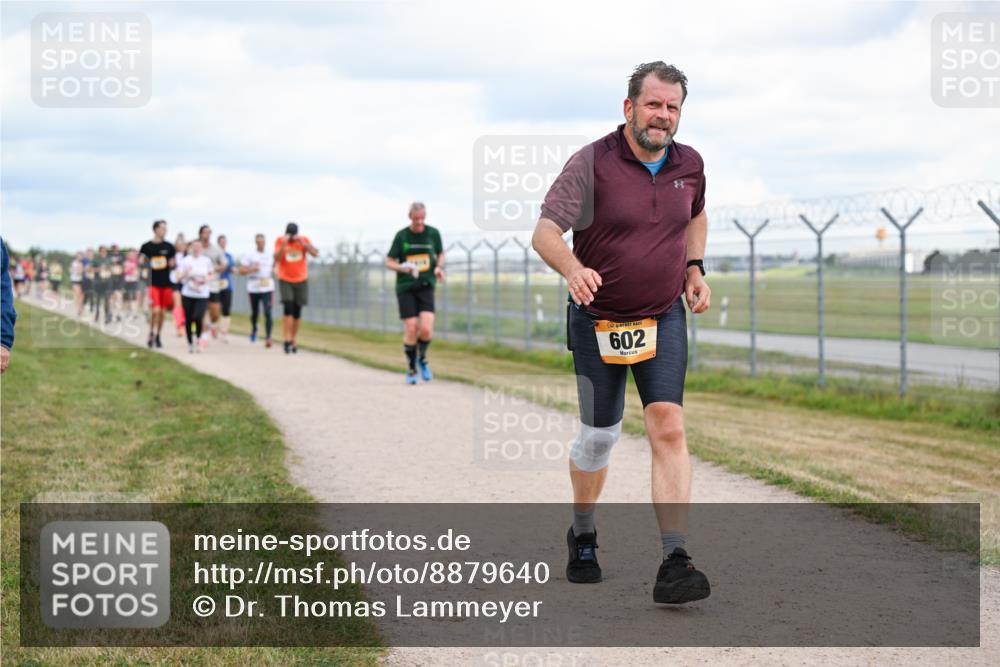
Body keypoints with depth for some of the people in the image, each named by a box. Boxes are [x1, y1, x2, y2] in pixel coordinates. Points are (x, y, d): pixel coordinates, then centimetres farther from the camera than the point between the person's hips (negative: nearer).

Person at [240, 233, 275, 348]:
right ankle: (254, 329, 44)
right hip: (253, 288, -1)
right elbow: (241, 271, -3)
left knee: (267, 313, -14)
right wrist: (252, 269, -18)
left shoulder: (270, 255, 7)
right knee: (255, 312, 13)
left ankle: (268, 337, -15)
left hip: (267, 288, 1)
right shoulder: (250, 255, -1)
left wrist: (274, 270, 6)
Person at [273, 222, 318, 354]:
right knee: (288, 309, -17)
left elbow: (315, 253, -16)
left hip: (301, 281, 2)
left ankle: (293, 341, 18)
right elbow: (276, 258, -18)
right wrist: (283, 245, -30)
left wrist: (303, 243, -26)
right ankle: (287, 341, -17)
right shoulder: (280, 241, -6)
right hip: (285, 281, -2)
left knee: (297, 313, 5)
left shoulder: (304, 240, -2)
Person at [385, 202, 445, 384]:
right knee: (411, 330, -6)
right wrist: (402, 268, -17)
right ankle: (411, 370, 12)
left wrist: (439, 267, -2)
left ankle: (422, 358, 18)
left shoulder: (433, 233, 2)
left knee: (426, 329, -13)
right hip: (405, 287, -1)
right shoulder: (401, 236, -3)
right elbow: (389, 261, 3)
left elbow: (440, 253, 19)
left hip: (426, 286, 1)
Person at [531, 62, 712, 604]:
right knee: (598, 437, 9)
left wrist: (694, 267, 9)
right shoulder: (592, 163, -14)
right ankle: (582, 536, 37)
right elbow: (544, 232, -21)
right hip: (598, 321, -2)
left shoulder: (689, 164, 2)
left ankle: (674, 564, -19)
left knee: (668, 429, -14)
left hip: (663, 319, 2)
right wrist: (574, 270, -41)